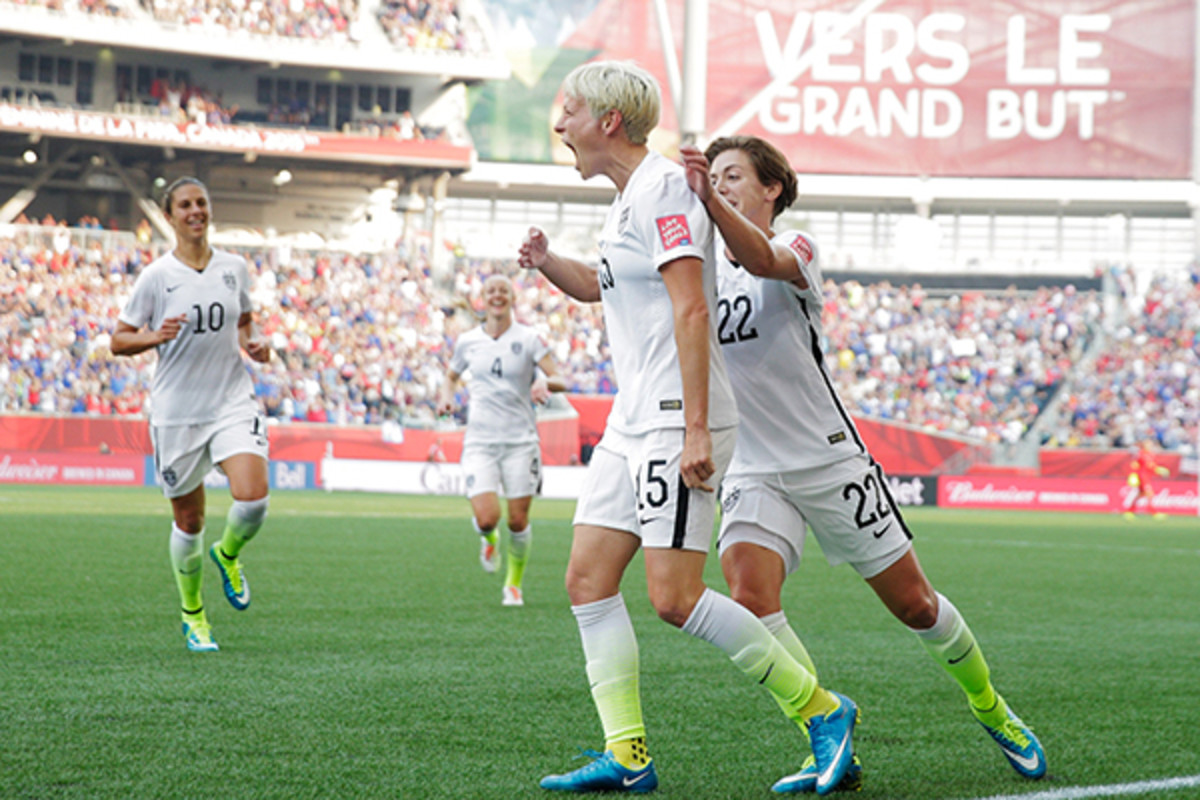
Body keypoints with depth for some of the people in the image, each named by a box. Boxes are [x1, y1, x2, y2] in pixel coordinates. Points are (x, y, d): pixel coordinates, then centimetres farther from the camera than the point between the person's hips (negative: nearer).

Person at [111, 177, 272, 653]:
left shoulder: (234, 268, 5)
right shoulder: (157, 276, -5)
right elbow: (118, 341, -1)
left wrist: (252, 344, 2)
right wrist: (154, 336, -20)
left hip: (233, 403, 2)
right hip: (177, 411, -2)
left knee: (253, 498, -20)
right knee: (188, 521, 6)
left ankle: (228, 554, 15)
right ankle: (193, 615, 29)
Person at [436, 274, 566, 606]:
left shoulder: (528, 338, -1)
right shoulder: (467, 341, 6)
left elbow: (559, 379, -5)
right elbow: (451, 375, 23)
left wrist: (545, 383, -28)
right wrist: (446, 395, 2)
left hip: (520, 441, -1)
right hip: (480, 441, 1)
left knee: (518, 520, 0)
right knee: (485, 518, -16)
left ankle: (514, 582, 24)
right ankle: (488, 538, 22)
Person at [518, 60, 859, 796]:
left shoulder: (663, 188, -12)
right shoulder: (629, 200, 18)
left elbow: (691, 309, -20)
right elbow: (603, 285, 37)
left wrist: (696, 430, -25)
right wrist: (547, 262, 16)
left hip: (676, 424, -10)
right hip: (632, 424, 10)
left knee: (675, 597, -13)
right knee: (588, 579, 3)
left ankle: (821, 709, -1)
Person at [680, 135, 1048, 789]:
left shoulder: (797, 249, -11)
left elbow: (762, 259, -36)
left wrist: (710, 201, -53)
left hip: (830, 460, -3)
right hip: (752, 471, 3)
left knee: (913, 604, 5)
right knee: (749, 599, -22)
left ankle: (990, 708, 31)